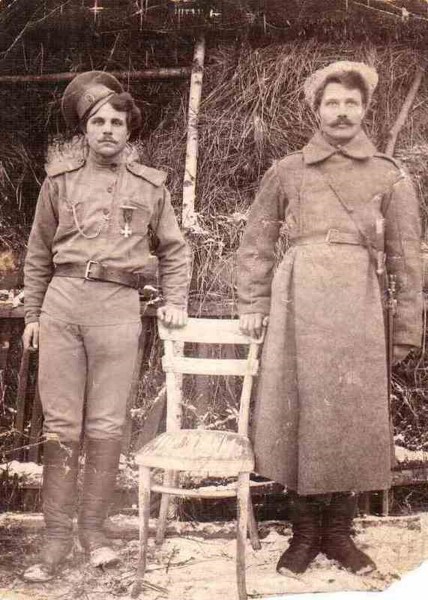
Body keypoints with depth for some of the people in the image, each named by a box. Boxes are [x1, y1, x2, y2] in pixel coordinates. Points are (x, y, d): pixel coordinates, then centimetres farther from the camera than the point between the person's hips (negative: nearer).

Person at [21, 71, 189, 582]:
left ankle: (92, 526, 16)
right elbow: (38, 254, 15)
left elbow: (174, 251, 20)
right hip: (63, 300, 1)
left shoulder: (150, 185, 10)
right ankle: (56, 536, 10)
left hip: (118, 306, 0)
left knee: (105, 425, 2)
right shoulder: (60, 180, 11)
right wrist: (32, 314, 12)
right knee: (61, 425, 1)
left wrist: (174, 301, 9)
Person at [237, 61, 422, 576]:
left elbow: (406, 259, 8)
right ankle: (304, 530, 15)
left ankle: (339, 530, 17)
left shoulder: (389, 176, 10)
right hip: (297, 301, 0)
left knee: (353, 413, 2)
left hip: (357, 305, 0)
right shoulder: (286, 171, 12)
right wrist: (252, 305, 7)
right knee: (298, 409, 2)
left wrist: (406, 330, 2)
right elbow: (256, 243, 14)